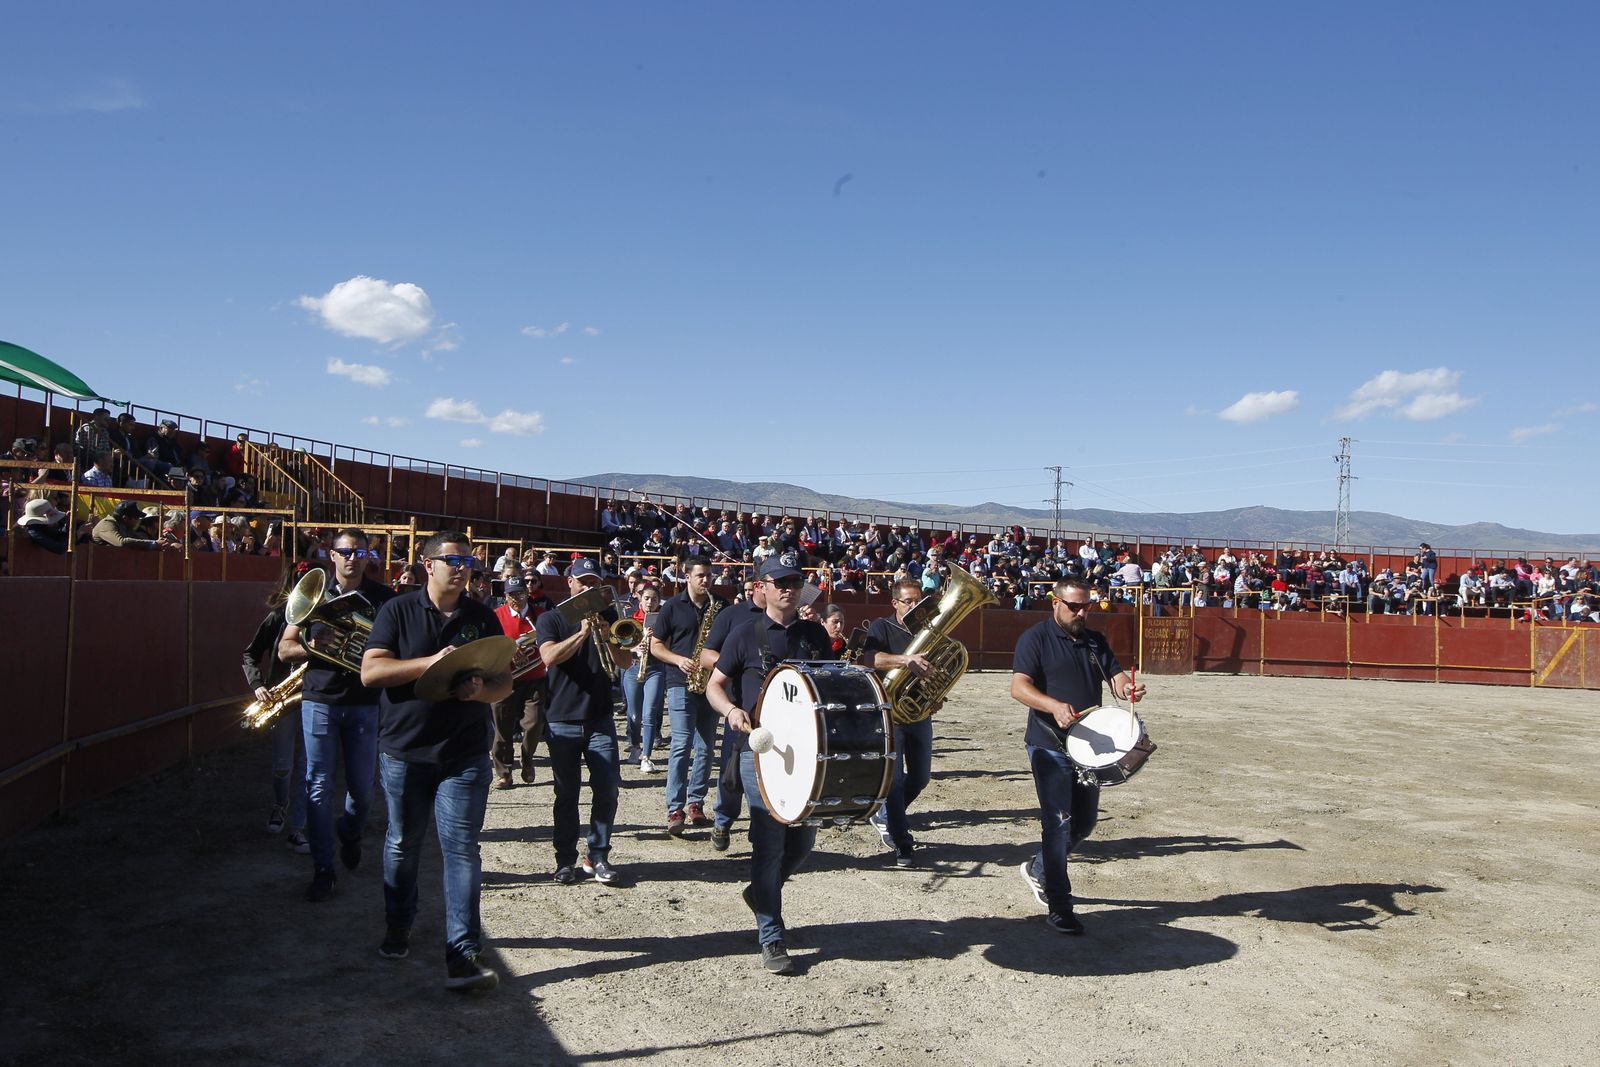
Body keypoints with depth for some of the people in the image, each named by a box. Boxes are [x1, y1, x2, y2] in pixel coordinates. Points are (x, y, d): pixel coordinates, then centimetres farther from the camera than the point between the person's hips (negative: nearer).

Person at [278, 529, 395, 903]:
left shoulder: (383, 598, 3)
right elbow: (284, 649, 3)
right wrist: (312, 648, -17)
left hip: (365, 703, 0)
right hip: (319, 701, 0)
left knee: (362, 787, 6)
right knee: (319, 787, -1)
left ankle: (350, 834, 38)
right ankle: (322, 871, 8)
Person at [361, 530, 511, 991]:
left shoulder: (483, 617, 5)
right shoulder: (398, 611, -1)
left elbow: (505, 682, 4)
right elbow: (371, 671, -12)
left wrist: (482, 690, -19)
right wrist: (430, 662, -23)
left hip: (465, 754, 0)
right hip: (404, 750, 0)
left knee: (462, 851, -5)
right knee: (402, 844, 16)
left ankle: (463, 955, -2)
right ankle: (397, 928, 38)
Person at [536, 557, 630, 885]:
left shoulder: (608, 617, 10)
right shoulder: (551, 619, 2)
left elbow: (626, 662, 2)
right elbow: (550, 656, -16)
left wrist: (606, 636, -15)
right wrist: (583, 632, -23)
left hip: (600, 719, 2)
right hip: (562, 720, -2)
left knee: (607, 790, -3)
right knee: (566, 794, 4)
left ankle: (598, 857, 11)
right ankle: (565, 860, 16)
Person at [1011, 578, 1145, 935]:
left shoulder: (1094, 641, 12)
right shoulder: (1036, 638, -8)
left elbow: (1115, 675, 3)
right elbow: (1019, 687, -20)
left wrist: (1127, 687, -22)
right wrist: (1054, 706, -38)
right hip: (1049, 745, -7)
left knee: (1084, 821, 15)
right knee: (1058, 822, -7)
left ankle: (1037, 869, 37)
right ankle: (1059, 908, 2)